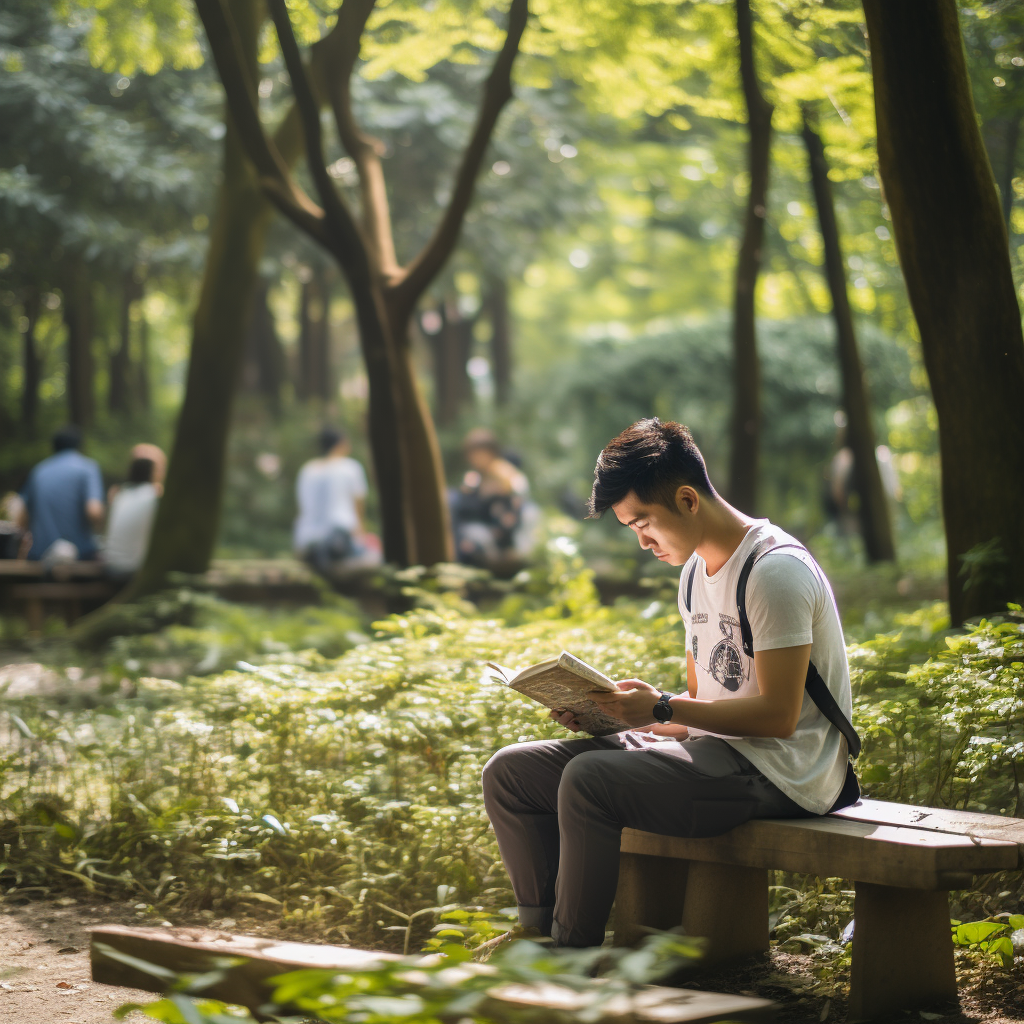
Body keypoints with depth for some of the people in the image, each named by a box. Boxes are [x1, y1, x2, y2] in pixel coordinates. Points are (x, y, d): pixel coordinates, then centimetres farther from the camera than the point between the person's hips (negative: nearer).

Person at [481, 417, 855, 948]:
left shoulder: (775, 571, -15)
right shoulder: (696, 573, 15)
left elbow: (778, 715, -20)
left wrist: (662, 709, -23)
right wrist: (601, 709, 3)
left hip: (779, 770, -10)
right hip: (715, 751, 10)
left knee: (590, 779, -30)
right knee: (510, 772, 0)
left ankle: (572, 958, -15)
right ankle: (539, 932, 5)